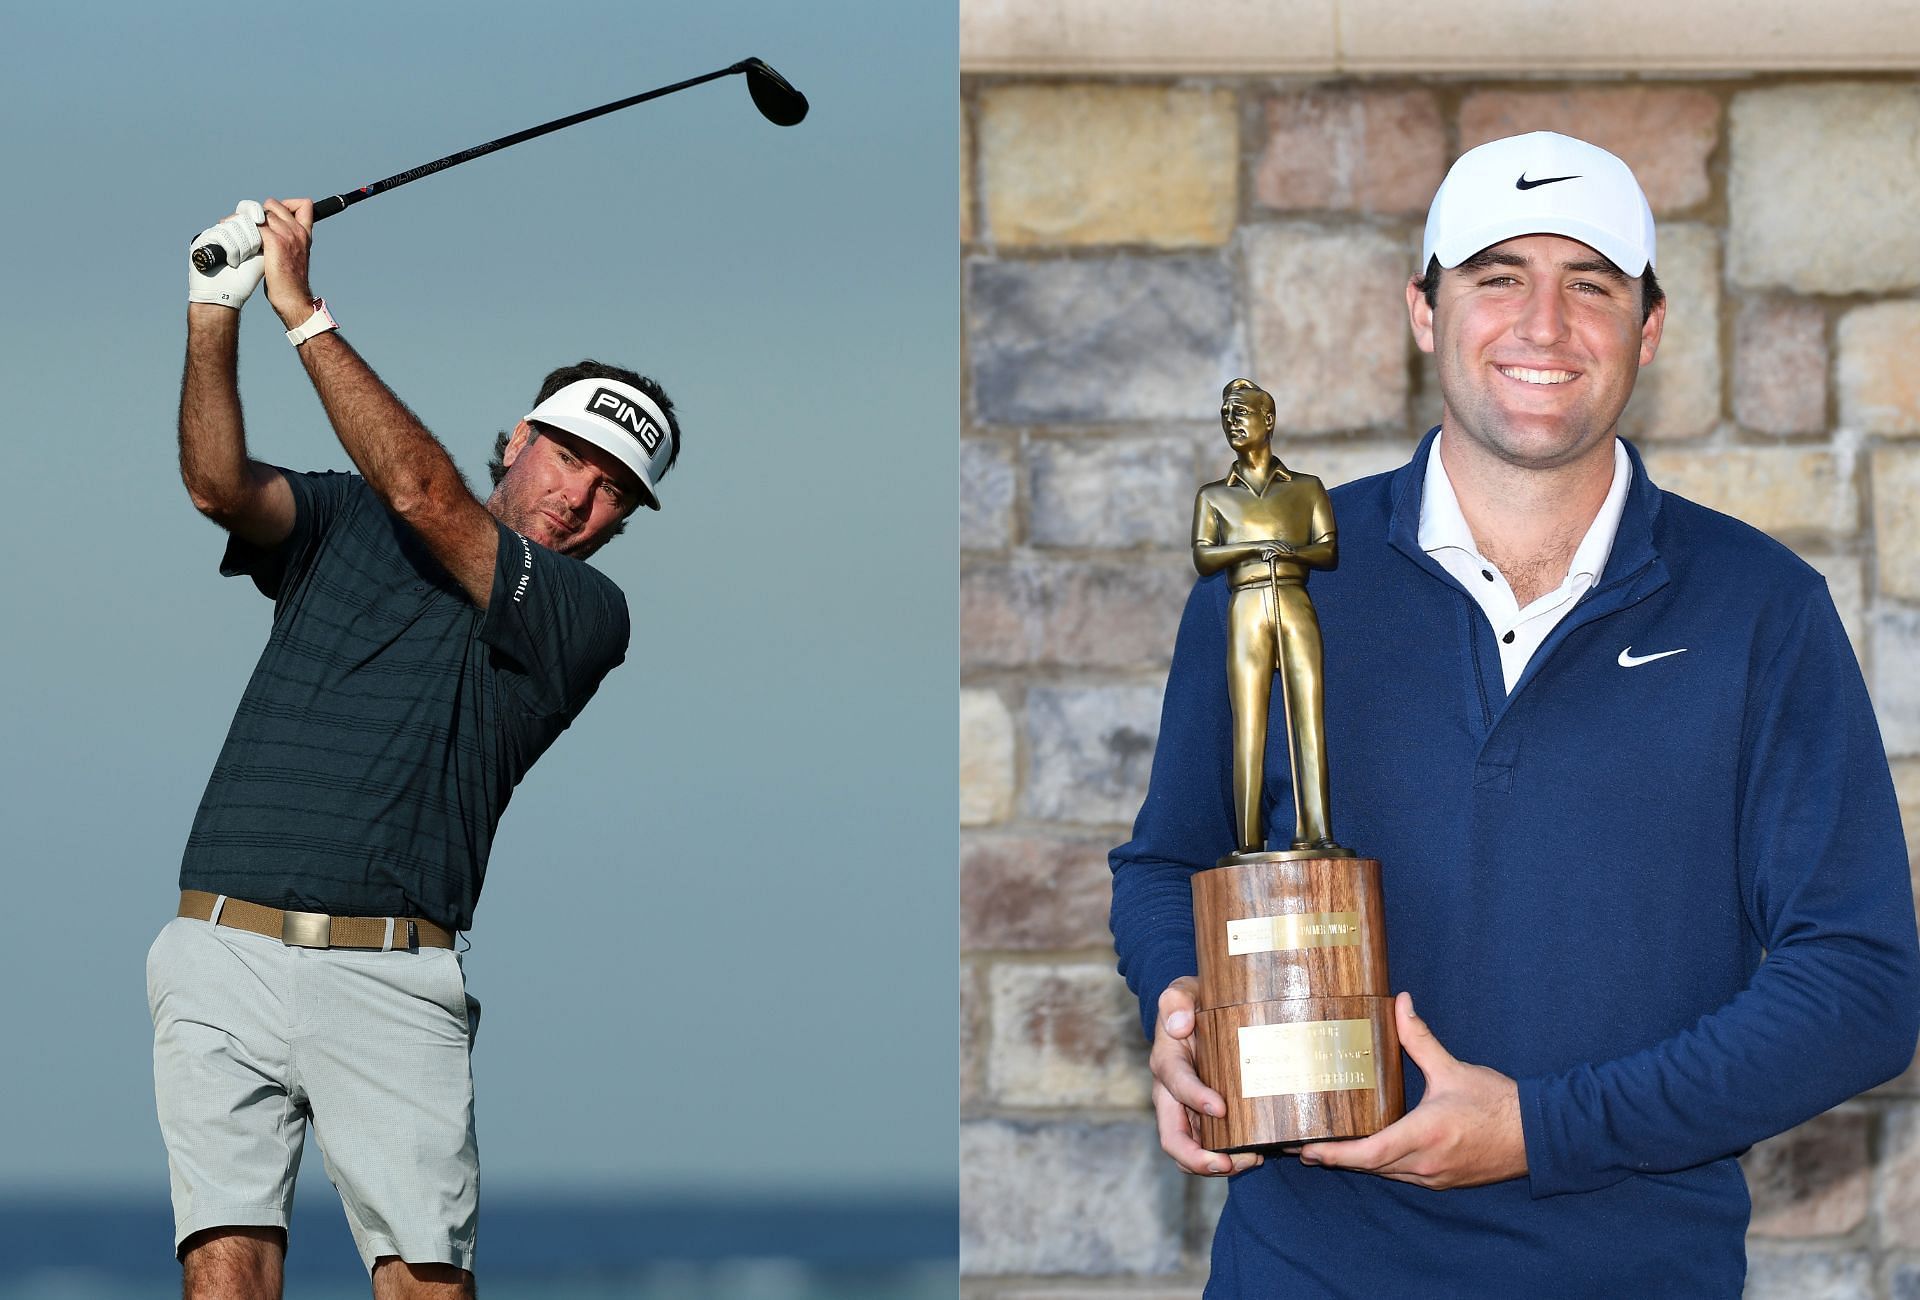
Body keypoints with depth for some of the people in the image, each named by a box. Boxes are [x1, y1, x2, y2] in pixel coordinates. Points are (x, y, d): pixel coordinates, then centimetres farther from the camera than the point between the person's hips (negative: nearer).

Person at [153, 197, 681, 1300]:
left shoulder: (586, 616, 8)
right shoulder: (345, 523, 19)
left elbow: (424, 495, -5)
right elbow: (221, 484, 0)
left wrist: (304, 312, -5)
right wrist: (216, 315, -15)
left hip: (392, 983, -1)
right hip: (224, 958, 1)